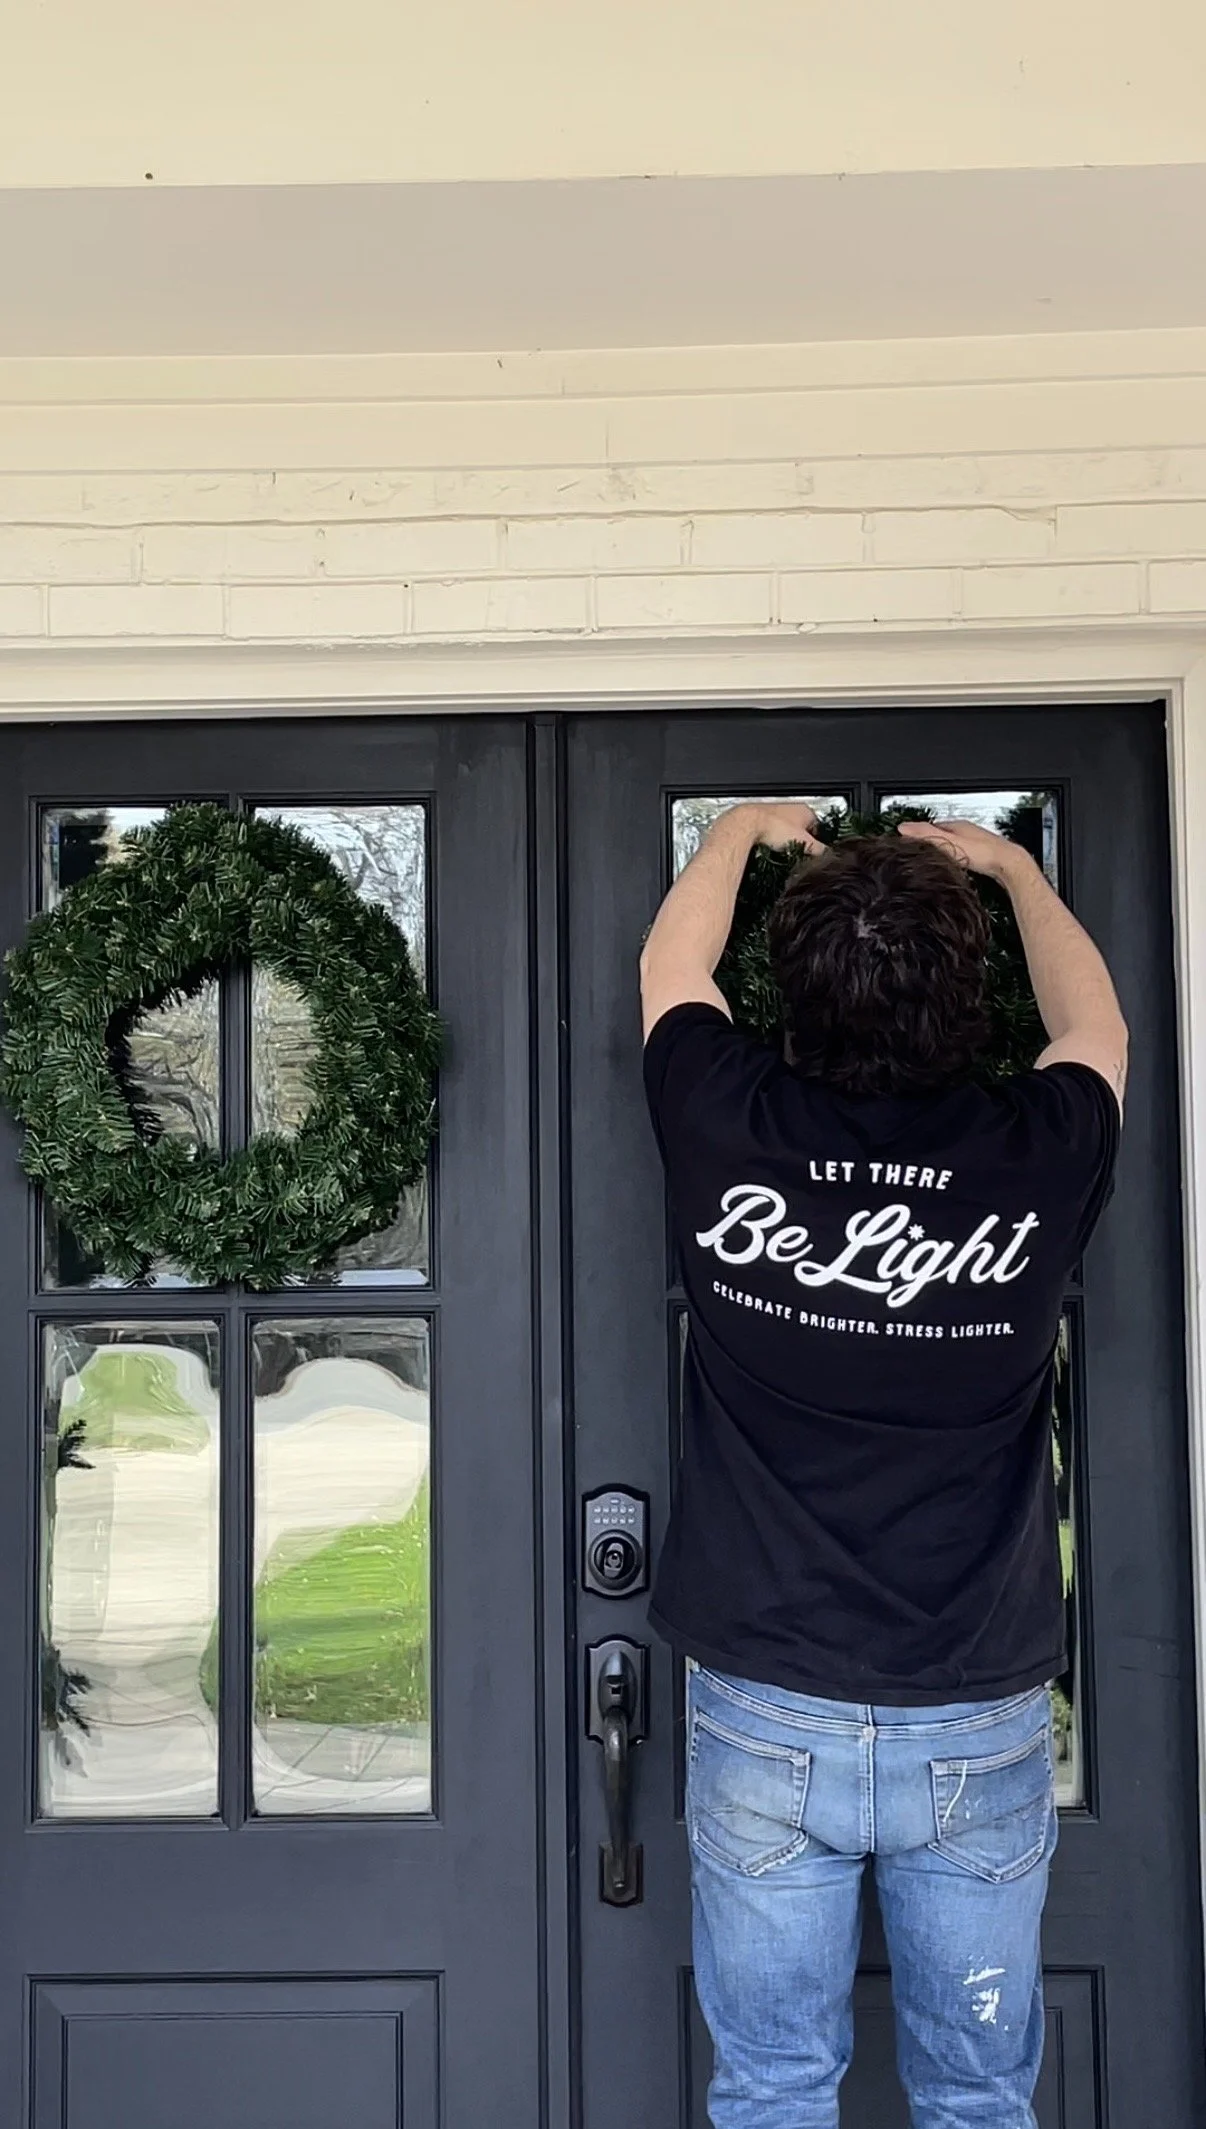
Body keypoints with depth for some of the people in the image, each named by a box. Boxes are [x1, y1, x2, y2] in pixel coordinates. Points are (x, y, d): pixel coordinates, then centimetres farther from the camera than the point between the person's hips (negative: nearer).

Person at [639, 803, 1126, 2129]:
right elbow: (1095, 1025, 15)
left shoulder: (729, 1138, -11)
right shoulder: (1036, 1161, -9)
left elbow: (668, 967, 11)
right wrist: (1009, 864, 30)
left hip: (765, 1713, 0)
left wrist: (744, 830, 29)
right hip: (981, 1730, 1)